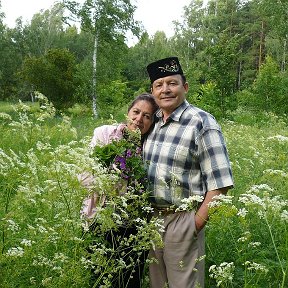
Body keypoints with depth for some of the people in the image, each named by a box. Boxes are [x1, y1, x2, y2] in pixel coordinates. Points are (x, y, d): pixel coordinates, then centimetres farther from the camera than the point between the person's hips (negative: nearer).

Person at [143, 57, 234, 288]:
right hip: (151, 217, 6)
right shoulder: (152, 121, 5)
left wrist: (196, 224, -16)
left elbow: (219, 182, -15)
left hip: (181, 219, -6)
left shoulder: (202, 123, -13)